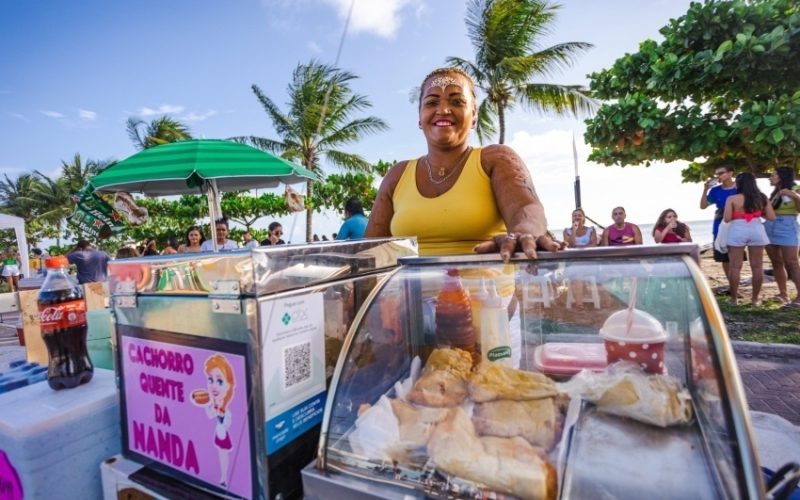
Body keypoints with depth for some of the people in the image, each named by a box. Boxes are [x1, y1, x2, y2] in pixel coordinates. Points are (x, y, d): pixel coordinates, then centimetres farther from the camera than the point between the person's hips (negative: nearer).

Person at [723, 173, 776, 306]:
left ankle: (734, 298, 8)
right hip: (757, 231, 3)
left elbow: (726, 218, -9)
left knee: (735, 267, 4)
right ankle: (755, 298, 14)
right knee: (757, 266, 9)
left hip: (737, 232, -3)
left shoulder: (732, 199, -7)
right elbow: (771, 217, 5)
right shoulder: (762, 198, 5)